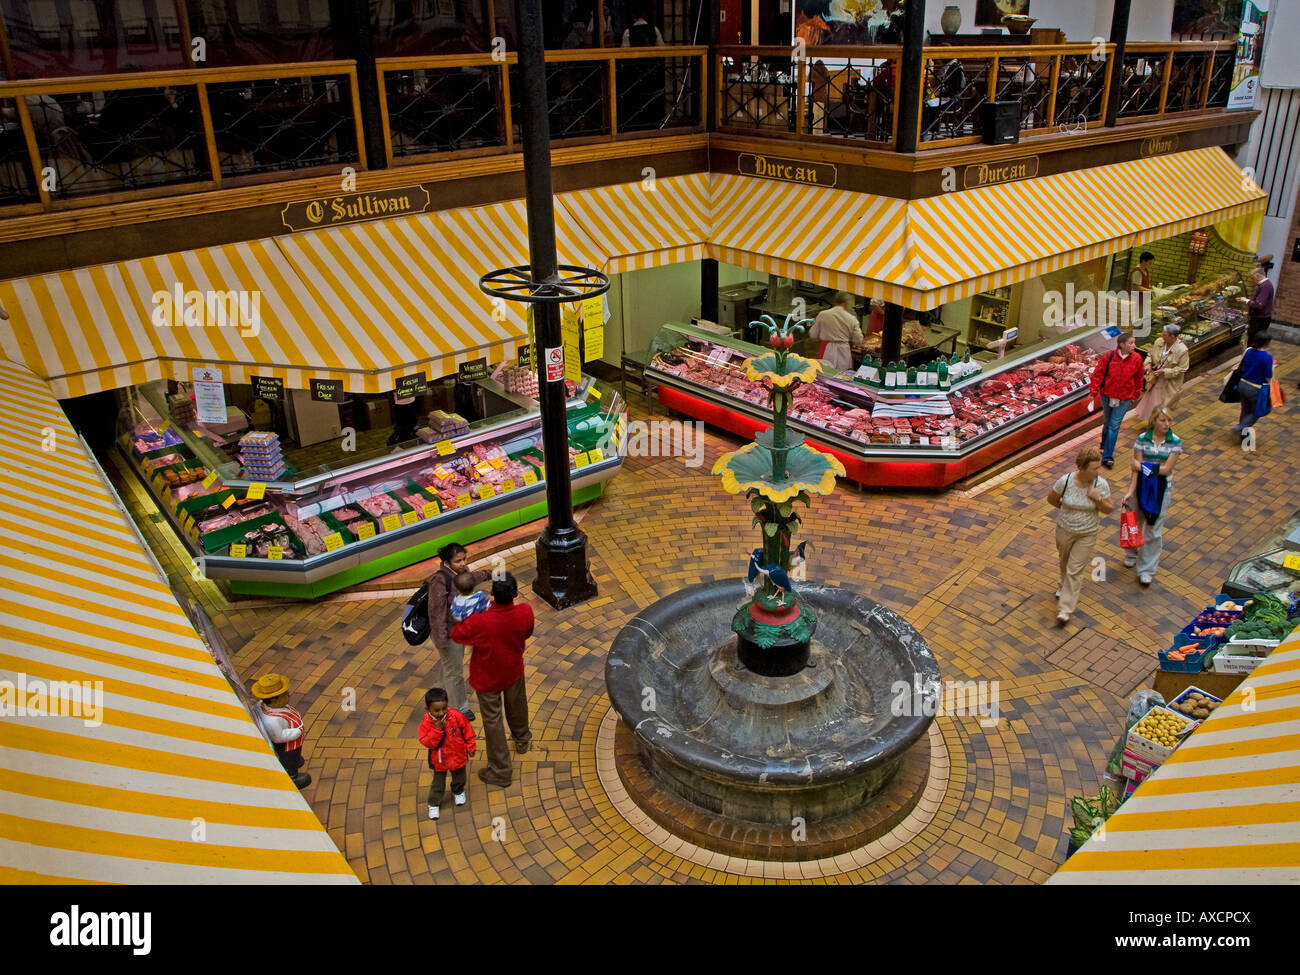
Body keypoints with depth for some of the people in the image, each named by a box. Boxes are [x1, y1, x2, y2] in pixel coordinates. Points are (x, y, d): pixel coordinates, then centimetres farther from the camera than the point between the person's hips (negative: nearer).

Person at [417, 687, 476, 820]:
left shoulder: (455, 715, -22)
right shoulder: (426, 722, -24)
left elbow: (467, 729, -8)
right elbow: (427, 742, -29)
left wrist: (470, 746, -1)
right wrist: (437, 729, -39)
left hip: (458, 755, 2)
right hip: (439, 759, -2)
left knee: (459, 778, 25)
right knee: (438, 783, 11)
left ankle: (458, 792, 54)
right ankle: (434, 804, 34)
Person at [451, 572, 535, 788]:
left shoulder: (479, 622, -38)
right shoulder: (525, 612, -28)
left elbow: (456, 634, -17)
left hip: (487, 677, -4)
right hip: (514, 671, 4)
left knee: (492, 721, 15)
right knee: (516, 706, 31)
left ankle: (501, 771, 29)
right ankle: (522, 739, 59)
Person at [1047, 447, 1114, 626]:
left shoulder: (1101, 484, -18)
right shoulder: (1065, 481, -20)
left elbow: (1109, 510, -8)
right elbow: (1051, 499, -3)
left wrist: (1098, 499, -26)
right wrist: (1067, 508, 2)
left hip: (1087, 535, -1)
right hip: (1065, 530, 1)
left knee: (1075, 570, 0)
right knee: (1065, 562, 25)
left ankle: (1065, 609, 7)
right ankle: (1065, 586, 55)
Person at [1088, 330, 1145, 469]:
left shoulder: (1136, 359, -9)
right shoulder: (1110, 356, -13)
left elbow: (1138, 379, 5)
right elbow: (1098, 373, -5)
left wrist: (1135, 395, 12)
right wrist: (1095, 392, -7)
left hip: (1124, 399, 0)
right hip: (1107, 396, 1)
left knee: (1114, 426, -4)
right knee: (1107, 423, 18)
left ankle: (1107, 457, 0)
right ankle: (1105, 446, 43)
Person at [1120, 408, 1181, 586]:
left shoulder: (1175, 442, -9)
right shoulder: (1142, 439, -8)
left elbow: (1166, 469, -15)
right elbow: (1136, 468, -11)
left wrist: (1143, 466, -14)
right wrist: (1130, 491, -16)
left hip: (1161, 488, -1)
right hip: (1141, 485, 1)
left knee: (1153, 529, 5)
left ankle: (1146, 569, 15)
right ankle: (1133, 554, 42)